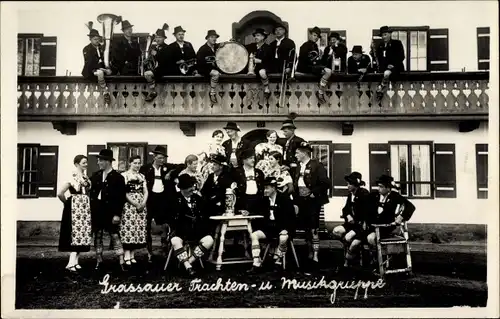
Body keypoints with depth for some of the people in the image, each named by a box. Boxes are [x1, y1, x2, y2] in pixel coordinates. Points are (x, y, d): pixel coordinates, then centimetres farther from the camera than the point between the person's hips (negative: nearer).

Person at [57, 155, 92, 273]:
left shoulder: (86, 177, 11)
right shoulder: (73, 177, -10)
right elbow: (60, 193, -16)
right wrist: (67, 203, -2)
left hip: (85, 208, 7)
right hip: (75, 208, -7)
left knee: (82, 233, 6)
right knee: (76, 233, -10)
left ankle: (75, 261, 12)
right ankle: (71, 263, -10)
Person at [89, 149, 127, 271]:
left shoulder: (118, 177, -7)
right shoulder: (95, 175, 8)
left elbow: (121, 198, -9)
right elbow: (92, 192, 12)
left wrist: (117, 214, -14)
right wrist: (91, 208, 3)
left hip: (110, 212, -5)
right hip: (97, 211, 5)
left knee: (115, 236, -3)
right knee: (97, 236, 11)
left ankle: (122, 263, -1)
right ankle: (99, 262, 21)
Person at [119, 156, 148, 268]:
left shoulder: (142, 176, 17)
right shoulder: (124, 175, 0)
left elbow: (145, 191, 12)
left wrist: (143, 203, -6)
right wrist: (135, 203, -14)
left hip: (141, 205, 5)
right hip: (129, 204, -5)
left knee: (139, 228, 2)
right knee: (128, 228, -9)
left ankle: (132, 255, 9)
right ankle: (127, 256, -6)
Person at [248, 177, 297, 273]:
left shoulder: (285, 199, -9)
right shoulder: (265, 200, 10)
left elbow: (291, 217, -13)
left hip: (283, 228, -6)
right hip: (270, 228, 6)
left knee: (283, 238, -37)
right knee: (254, 235, -14)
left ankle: (278, 262, -13)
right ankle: (256, 264, -16)